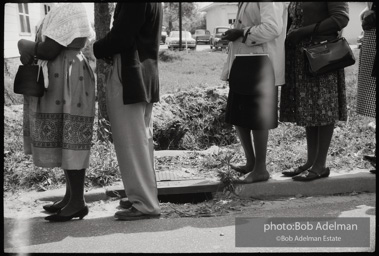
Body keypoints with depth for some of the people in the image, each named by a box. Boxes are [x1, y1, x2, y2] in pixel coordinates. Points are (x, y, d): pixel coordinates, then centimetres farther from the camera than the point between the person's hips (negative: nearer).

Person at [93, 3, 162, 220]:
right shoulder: (153, 4, 14)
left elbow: (120, 37, -19)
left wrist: (92, 50, -4)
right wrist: (102, 49, 8)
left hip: (128, 80, -10)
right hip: (144, 78, 10)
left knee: (132, 143, -3)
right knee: (141, 141, 15)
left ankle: (145, 204, 5)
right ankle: (146, 196, 26)